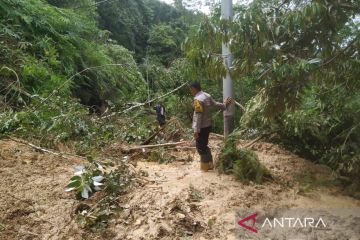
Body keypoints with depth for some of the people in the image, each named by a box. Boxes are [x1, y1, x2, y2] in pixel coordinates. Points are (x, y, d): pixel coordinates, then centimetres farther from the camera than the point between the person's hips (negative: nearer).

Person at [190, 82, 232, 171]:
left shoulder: (198, 99, -21)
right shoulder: (206, 95, 7)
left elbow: (198, 116, -25)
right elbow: (215, 104, 19)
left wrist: (196, 130, -24)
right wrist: (224, 106, 38)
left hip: (202, 127, -9)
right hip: (207, 125, 9)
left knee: (200, 147, 2)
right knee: (204, 146, 19)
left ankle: (205, 166, 12)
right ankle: (209, 164, 28)